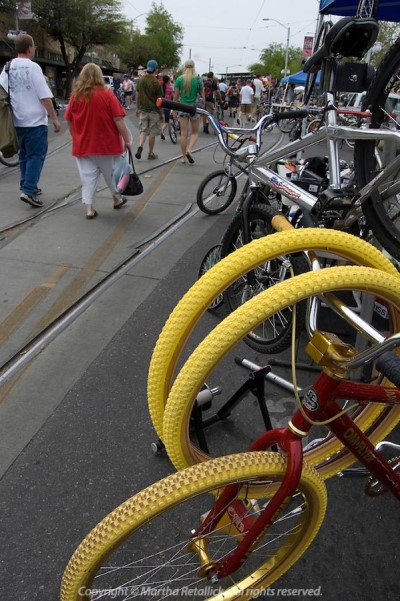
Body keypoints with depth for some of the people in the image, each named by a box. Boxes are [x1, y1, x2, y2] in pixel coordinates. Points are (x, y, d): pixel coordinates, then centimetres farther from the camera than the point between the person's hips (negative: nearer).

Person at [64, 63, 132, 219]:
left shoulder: (75, 95, 1)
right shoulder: (107, 94, -7)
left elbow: (69, 121, 6)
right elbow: (118, 120, -12)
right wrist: (127, 139, -5)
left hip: (83, 145, 2)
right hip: (107, 144, -2)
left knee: (88, 177, 6)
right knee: (111, 173, 17)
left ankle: (89, 208, 2)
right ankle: (117, 199, 35)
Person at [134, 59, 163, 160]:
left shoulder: (140, 80, 3)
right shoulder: (156, 82, -12)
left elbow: (137, 94, 9)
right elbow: (159, 99, -8)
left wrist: (137, 108, 18)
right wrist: (161, 112, 1)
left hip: (143, 110, 4)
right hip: (154, 110, -4)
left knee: (143, 130, 10)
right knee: (152, 132, 5)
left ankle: (140, 146, -15)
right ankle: (151, 153, 12)